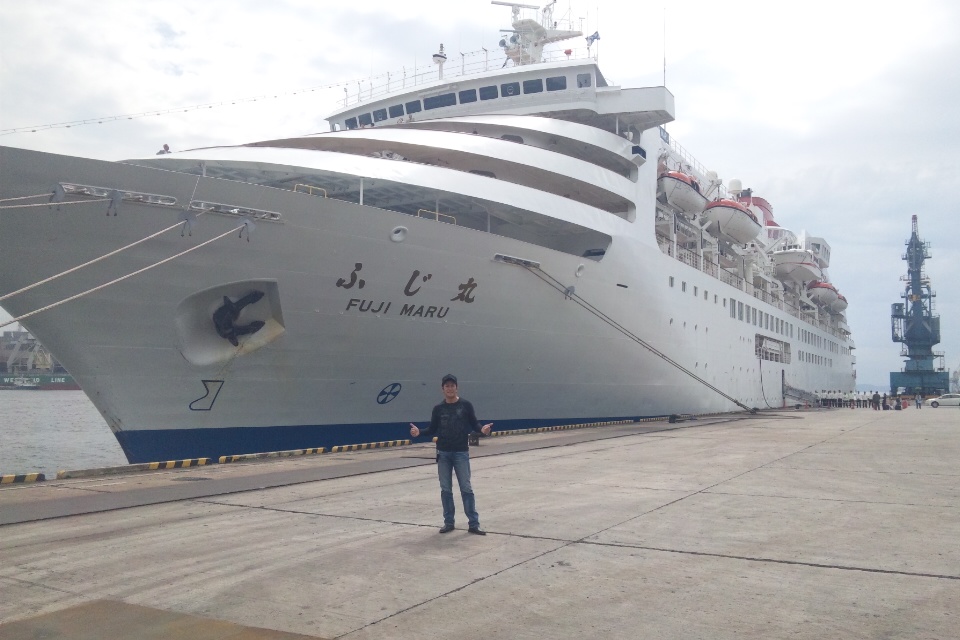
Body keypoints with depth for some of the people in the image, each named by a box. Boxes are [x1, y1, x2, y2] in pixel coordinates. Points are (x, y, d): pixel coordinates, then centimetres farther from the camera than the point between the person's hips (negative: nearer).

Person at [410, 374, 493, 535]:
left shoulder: (466, 405, -1)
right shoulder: (438, 409, 5)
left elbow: (474, 424, 0)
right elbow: (432, 430, 7)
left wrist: (482, 429, -22)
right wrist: (419, 432, -10)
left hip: (461, 453, -2)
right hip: (443, 453, 2)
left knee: (466, 488, -1)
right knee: (446, 489, 7)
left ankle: (473, 524, 4)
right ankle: (448, 522, 16)